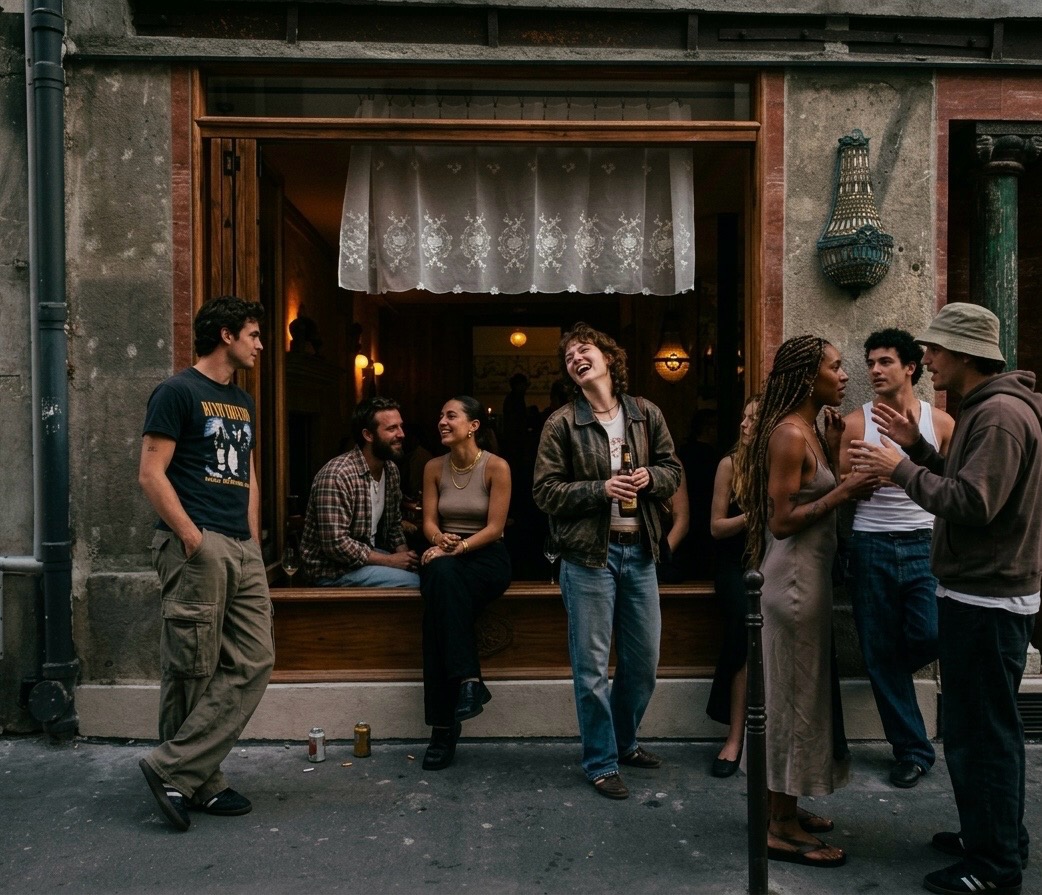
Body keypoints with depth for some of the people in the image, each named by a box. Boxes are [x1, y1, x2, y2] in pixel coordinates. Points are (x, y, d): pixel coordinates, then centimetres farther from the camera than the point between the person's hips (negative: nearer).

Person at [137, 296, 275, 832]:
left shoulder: (243, 403, 21)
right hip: (196, 546, -8)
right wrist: (194, 540, -15)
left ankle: (177, 771, 10)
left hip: (243, 550, 8)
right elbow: (151, 474, -9)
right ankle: (197, 781, 14)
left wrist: (253, 541, 12)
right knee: (193, 672, -1)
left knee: (254, 663, 2)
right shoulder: (178, 391, -2)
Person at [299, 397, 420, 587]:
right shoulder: (336, 475, -24)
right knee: (414, 582, -21)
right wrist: (390, 561, -21)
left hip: (368, 554, 8)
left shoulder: (392, 470, 2)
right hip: (332, 567, -8)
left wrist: (404, 555, -7)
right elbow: (336, 545, -27)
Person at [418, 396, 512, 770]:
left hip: (487, 557, -3)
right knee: (440, 576, -34)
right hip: (446, 559, 3)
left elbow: (495, 527, -9)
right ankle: (468, 679, -28)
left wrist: (458, 548, -21)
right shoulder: (434, 468, 8)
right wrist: (439, 540, -17)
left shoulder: (496, 467, -5)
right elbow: (429, 521, 5)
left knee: (442, 590, -33)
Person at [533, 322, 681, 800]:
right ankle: (601, 762, 22)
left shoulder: (646, 414, 6)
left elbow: (673, 469, 12)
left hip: (639, 550, 4)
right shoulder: (561, 423, -5)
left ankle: (624, 741, 39)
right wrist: (601, 489, -18)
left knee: (644, 661, 15)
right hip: (589, 553, -4)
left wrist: (650, 477, -10)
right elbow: (545, 491, -6)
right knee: (592, 666, 4)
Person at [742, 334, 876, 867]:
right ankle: (781, 832, 16)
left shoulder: (809, 429, 12)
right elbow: (782, 521, -21)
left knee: (802, 692, 17)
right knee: (794, 694, 1)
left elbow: (812, 497, 12)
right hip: (795, 575, -10)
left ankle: (786, 812, 32)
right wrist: (845, 490, -18)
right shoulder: (788, 433, -17)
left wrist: (832, 449, 9)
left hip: (808, 572, 10)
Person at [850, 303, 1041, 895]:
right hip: (980, 594, 11)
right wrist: (917, 446, 6)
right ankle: (989, 836, 36)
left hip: (987, 601, -11)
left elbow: (972, 503, -26)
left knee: (981, 731, 0)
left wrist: (901, 469, -18)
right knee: (982, 726, 21)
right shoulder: (986, 408, 14)